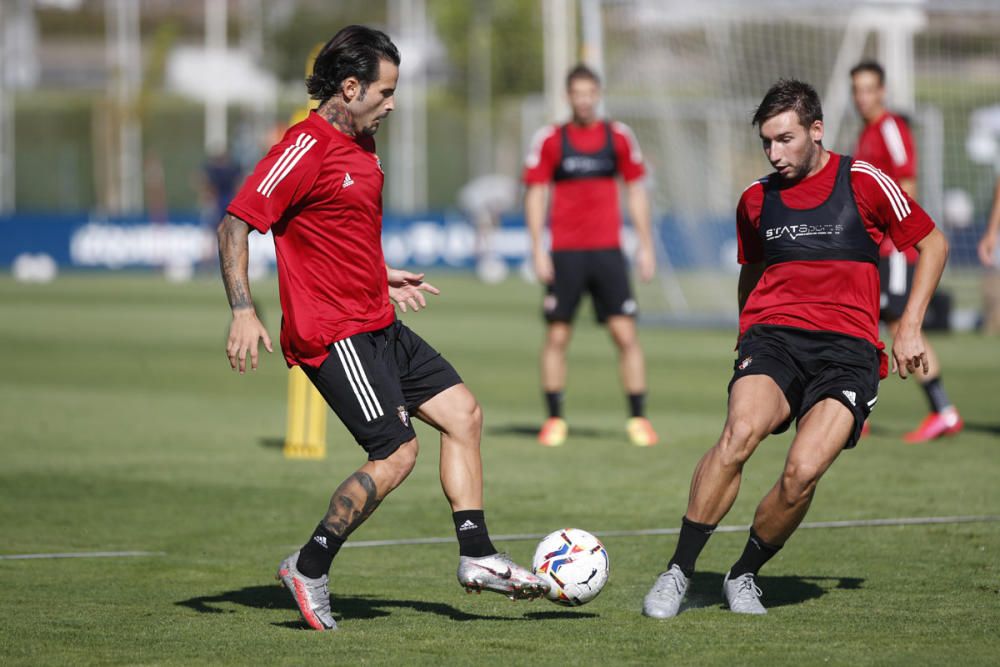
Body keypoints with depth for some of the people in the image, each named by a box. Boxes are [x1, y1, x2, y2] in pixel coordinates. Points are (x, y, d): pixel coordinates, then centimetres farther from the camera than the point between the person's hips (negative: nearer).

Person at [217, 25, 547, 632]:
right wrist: (243, 312, -26)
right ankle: (309, 569, -1)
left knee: (462, 412, 8)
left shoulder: (362, 147, 14)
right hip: (334, 333, -10)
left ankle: (477, 558, 12)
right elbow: (237, 225, -18)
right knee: (397, 452, -12)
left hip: (377, 325, 10)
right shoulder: (307, 147, -15)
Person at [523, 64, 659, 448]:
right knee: (557, 336, 0)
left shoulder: (619, 137, 6)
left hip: (608, 251, 1)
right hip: (565, 253, -1)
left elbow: (636, 191, 12)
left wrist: (646, 246, 8)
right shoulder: (549, 140, 1)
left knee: (626, 334, -6)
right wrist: (538, 250, -5)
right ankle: (554, 420, 10)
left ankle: (638, 419, 1)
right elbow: (535, 194, 2)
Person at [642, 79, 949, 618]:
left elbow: (932, 244, 12)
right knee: (741, 431, -31)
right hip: (773, 335, 2)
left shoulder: (864, 182, 2)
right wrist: (748, 336, 25)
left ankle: (744, 575, 2)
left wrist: (909, 327, 6)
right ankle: (677, 574, -23)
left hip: (847, 347, -2)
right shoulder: (756, 199, 13)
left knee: (803, 471, -24)